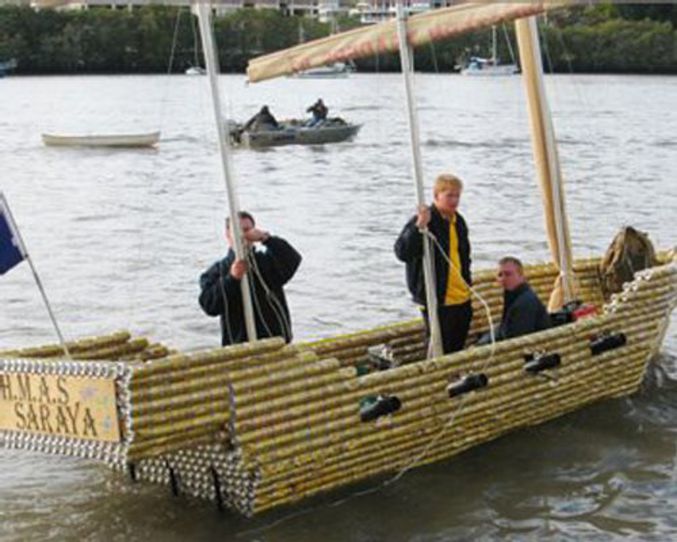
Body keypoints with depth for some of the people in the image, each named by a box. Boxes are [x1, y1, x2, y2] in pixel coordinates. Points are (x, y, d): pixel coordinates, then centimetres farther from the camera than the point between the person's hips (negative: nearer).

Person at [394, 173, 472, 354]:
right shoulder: (424, 221, -14)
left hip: (462, 299, 8)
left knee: (457, 351, 15)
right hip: (438, 301, -7)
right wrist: (419, 226, -39)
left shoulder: (458, 221, 11)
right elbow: (402, 252, -28)